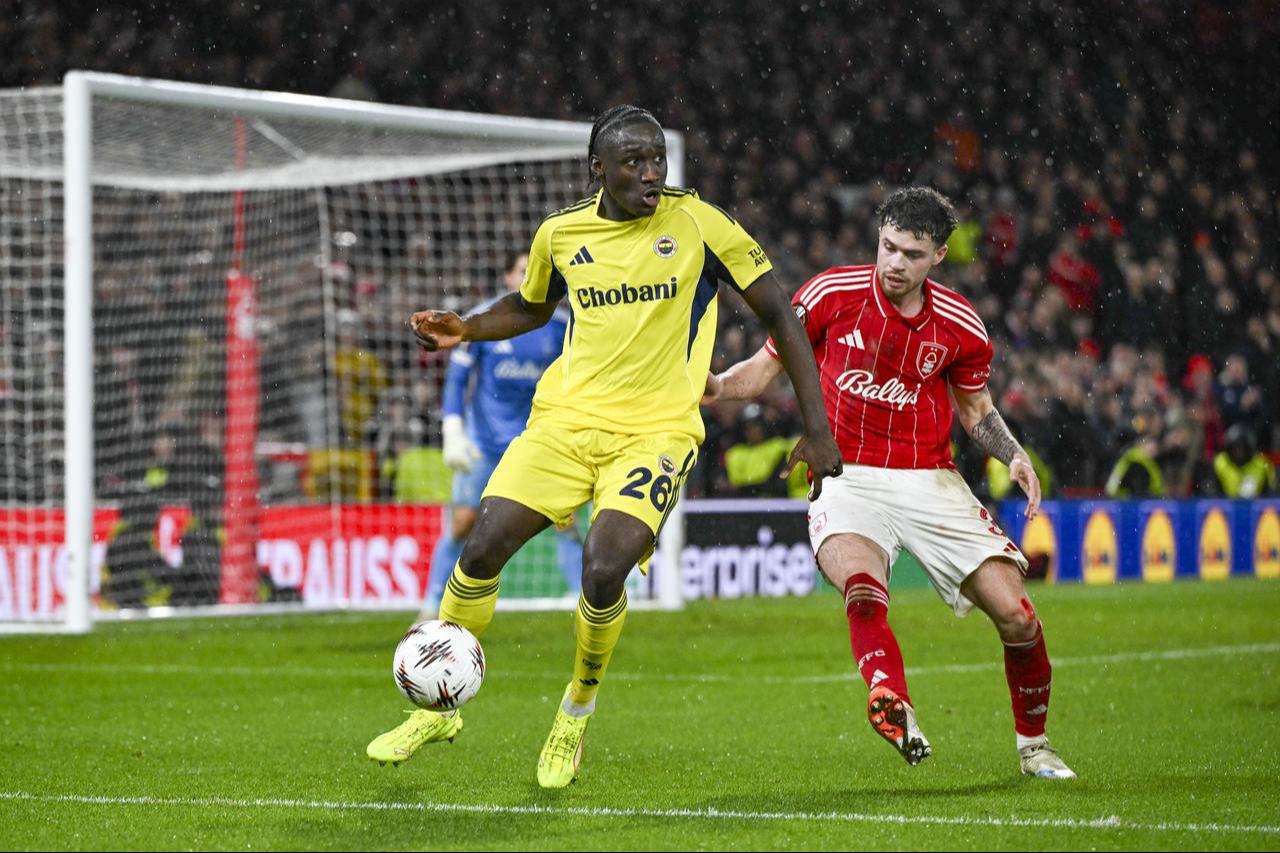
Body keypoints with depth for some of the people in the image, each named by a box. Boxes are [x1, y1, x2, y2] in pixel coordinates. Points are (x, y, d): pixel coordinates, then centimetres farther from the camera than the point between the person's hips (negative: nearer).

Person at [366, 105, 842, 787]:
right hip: (565, 418, 3)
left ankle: (576, 715, 4)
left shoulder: (697, 223, -5)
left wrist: (816, 429, -3)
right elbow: (532, 307, 28)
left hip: (655, 430, -3)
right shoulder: (560, 234, 6)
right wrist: (466, 328, 7)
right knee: (482, 551, -11)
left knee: (603, 571, -24)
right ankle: (437, 709, 11)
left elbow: (778, 313, 1)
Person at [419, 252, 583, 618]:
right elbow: (456, 378, -5)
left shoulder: (560, 324, 0)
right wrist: (453, 433, -13)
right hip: (483, 443, -2)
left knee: (565, 520, -9)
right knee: (462, 525, -5)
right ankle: (431, 611, 8)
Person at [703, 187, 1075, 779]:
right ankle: (893, 706, -52)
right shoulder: (831, 294, -4)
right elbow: (767, 366, 6)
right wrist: (718, 386, -14)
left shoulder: (960, 326, 1)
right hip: (848, 479, -2)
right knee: (861, 584, -35)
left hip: (931, 481, 2)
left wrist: (1013, 454, 0)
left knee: (1015, 615, -6)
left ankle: (1033, 745, 17)